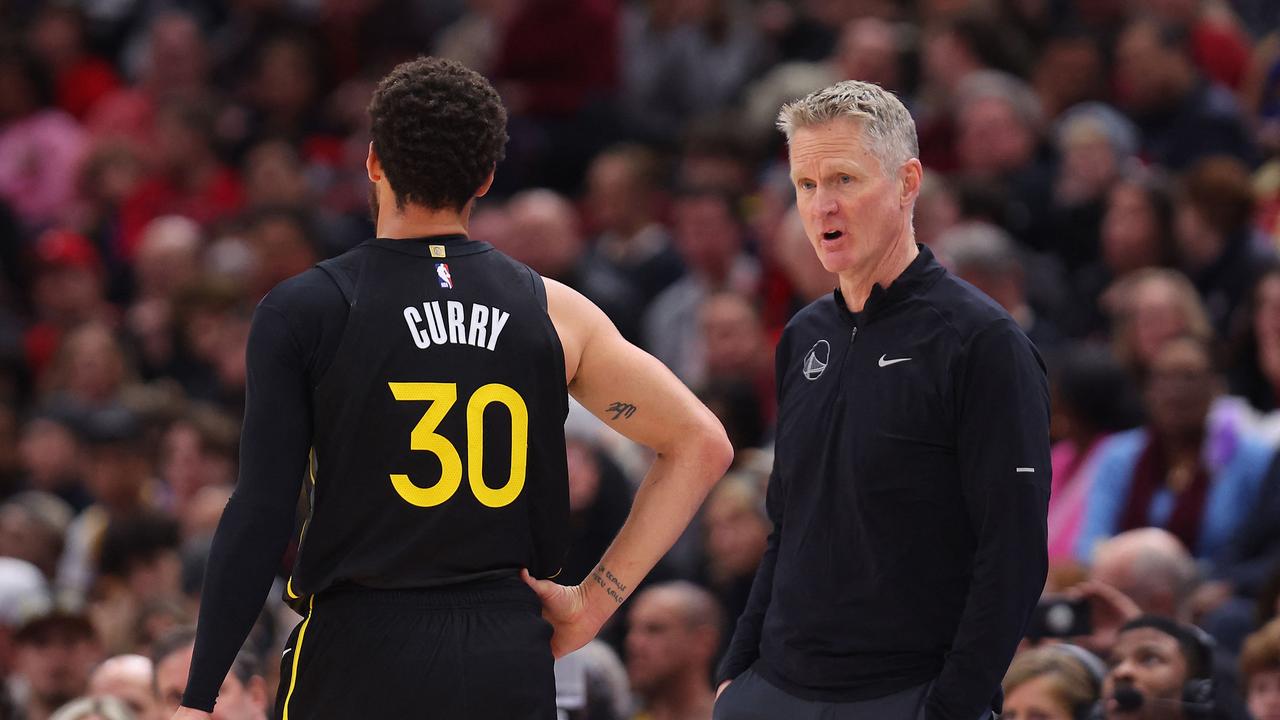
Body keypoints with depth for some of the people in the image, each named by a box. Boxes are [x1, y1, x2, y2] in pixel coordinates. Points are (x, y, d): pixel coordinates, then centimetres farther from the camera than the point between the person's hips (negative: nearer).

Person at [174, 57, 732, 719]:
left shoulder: (302, 312, -3)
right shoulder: (551, 311, 6)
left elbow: (262, 513, -8)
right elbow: (702, 445, 7)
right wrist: (594, 602, 8)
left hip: (362, 658, -3)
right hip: (510, 662, 3)